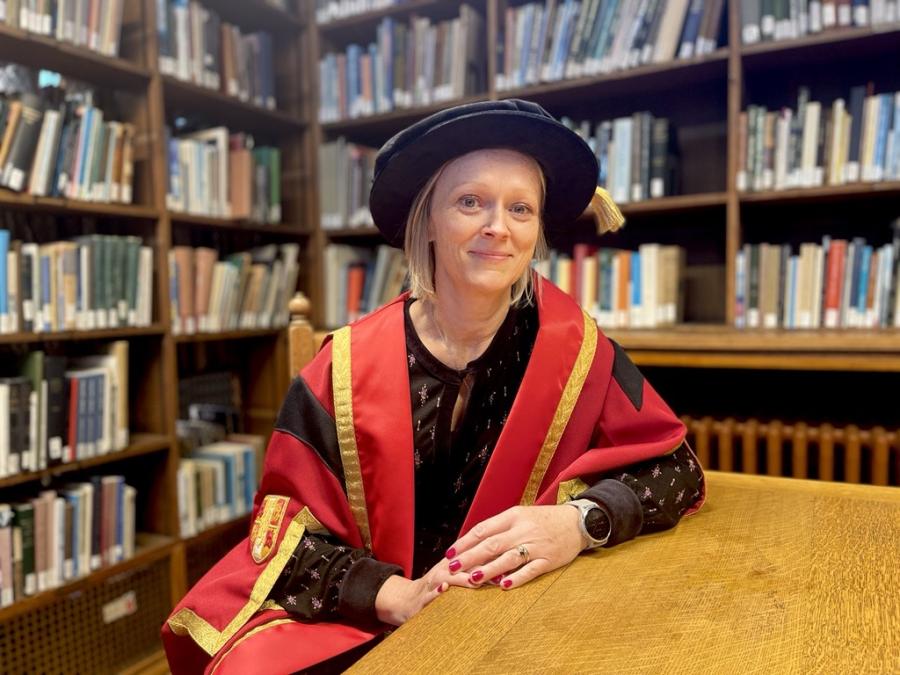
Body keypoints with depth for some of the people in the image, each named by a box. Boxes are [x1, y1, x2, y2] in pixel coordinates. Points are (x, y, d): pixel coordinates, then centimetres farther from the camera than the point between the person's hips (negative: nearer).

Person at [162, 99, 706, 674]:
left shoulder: (571, 345, -6)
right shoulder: (348, 367, -9)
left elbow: (674, 466, -4)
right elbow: (286, 532, -7)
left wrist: (578, 522, -23)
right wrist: (400, 597, -24)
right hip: (354, 627, -1)